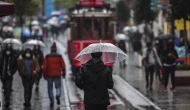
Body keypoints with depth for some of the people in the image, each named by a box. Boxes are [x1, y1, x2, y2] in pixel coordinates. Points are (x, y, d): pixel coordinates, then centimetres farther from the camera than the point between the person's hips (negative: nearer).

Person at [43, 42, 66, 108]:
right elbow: (63, 66, -2)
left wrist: (45, 75, 4)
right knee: (58, 86, 13)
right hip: (58, 75, 0)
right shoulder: (59, 56, -1)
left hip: (49, 75, 0)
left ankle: (52, 102, 4)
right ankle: (58, 95, -16)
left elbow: (44, 67, -4)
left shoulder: (47, 57, -2)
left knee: (50, 88, 9)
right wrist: (63, 73, 9)